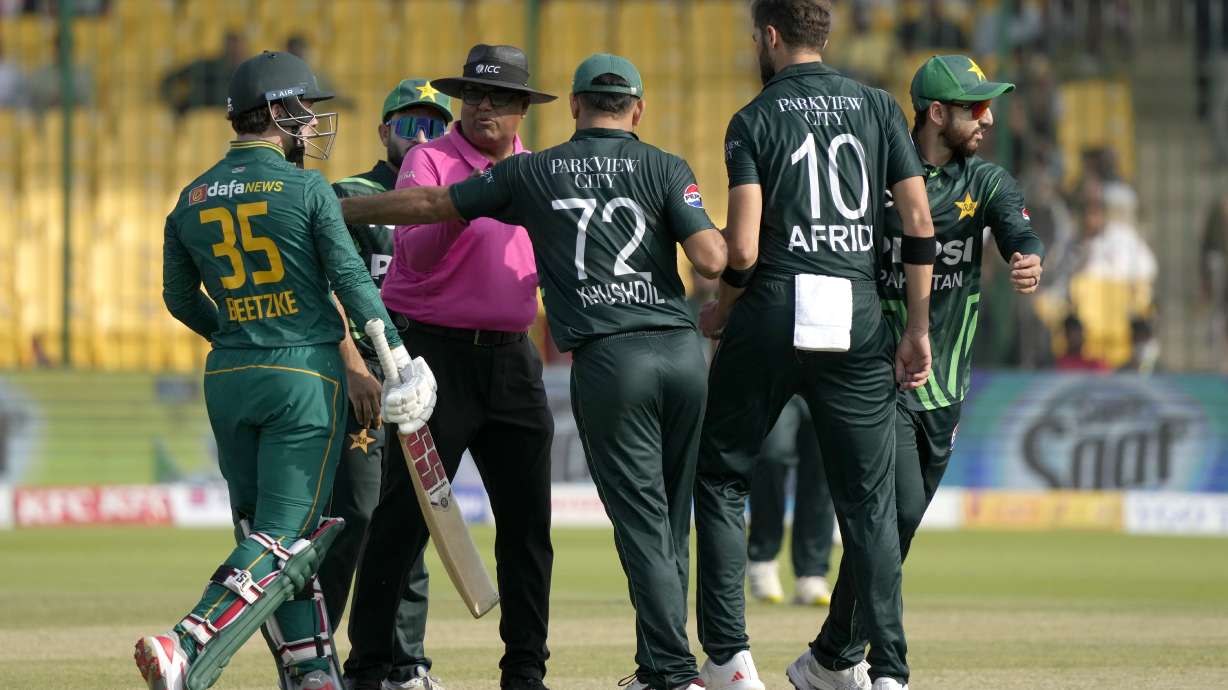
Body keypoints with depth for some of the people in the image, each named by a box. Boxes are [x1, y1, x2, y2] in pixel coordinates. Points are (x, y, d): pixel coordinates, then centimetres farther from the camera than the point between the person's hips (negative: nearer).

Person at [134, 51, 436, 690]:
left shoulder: (192, 200, 8)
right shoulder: (307, 189, -7)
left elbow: (180, 298, 16)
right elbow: (352, 282, -10)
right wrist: (398, 362, -7)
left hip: (227, 376, 5)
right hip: (305, 375, -5)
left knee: (264, 531, 13)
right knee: (282, 540, -6)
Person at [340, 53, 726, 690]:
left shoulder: (532, 173, 8)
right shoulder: (665, 169, 7)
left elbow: (429, 205, 15)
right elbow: (711, 260, -5)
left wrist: (342, 207, 28)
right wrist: (725, 238, 19)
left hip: (608, 358, -2)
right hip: (683, 351, 2)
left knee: (641, 522, -3)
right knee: (670, 519, 14)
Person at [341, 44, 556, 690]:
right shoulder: (429, 162, -3)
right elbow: (416, 253, -17)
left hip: (512, 361, 5)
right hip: (437, 353, -5)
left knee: (527, 517, 5)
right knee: (404, 515, -6)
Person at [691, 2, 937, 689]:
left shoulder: (755, 120, 0)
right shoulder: (879, 108, 9)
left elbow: (743, 249, -8)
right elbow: (920, 224, 3)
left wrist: (719, 312, 10)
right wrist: (918, 329, 8)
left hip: (773, 311, -2)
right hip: (858, 321, 2)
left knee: (720, 477, 12)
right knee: (869, 501, 5)